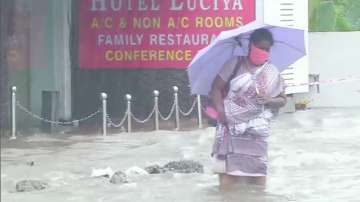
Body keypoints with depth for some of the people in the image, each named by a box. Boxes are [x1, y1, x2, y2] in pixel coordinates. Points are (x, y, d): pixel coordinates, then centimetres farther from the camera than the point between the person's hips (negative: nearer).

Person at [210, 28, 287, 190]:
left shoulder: (272, 73, 7)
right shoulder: (235, 64, 1)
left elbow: (282, 100, 11)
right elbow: (216, 87, 1)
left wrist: (268, 100, -10)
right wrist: (220, 110, -14)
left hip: (256, 131, 2)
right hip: (231, 127, -2)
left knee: (257, 171, 0)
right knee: (228, 169, -10)